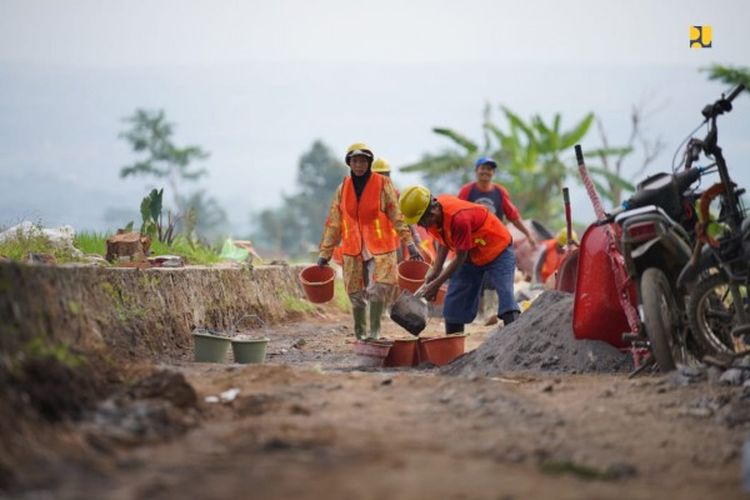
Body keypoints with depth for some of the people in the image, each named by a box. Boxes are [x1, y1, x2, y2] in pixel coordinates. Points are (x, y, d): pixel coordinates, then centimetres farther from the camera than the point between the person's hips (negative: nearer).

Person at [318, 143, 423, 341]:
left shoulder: (383, 185, -1)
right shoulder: (343, 189, 8)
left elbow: (397, 215, -5)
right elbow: (333, 222, 12)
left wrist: (409, 243, -13)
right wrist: (325, 253, 10)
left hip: (380, 248, -3)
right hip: (353, 249, 3)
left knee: (378, 290, -14)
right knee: (356, 294, 5)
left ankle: (375, 332, -3)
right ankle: (360, 335, 18)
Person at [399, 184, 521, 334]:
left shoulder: (458, 218, -38)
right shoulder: (434, 216, -14)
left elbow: (460, 258, -27)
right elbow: (444, 243, 5)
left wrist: (436, 284, -21)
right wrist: (434, 271, -7)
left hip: (498, 250, -8)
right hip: (471, 256, 8)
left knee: (506, 295, -23)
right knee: (453, 304, 6)